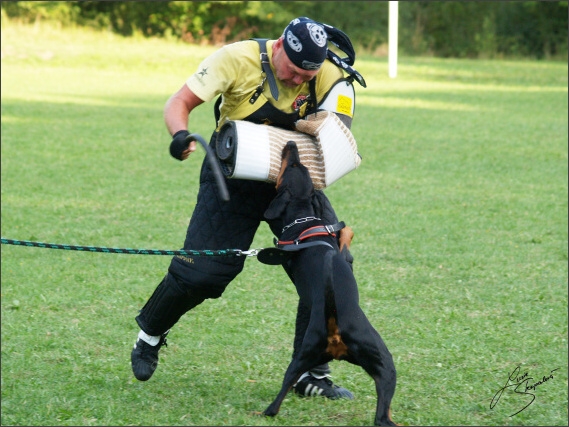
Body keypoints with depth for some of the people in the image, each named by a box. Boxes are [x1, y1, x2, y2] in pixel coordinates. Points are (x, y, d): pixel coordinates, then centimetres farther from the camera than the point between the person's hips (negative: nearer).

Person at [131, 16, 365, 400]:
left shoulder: (330, 77, -15)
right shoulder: (239, 59, -22)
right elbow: (180, 102, -20)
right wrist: (181, 134, -42)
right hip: (235, 177, -3)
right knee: (200, 272, -6)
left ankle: (312, 374, 1)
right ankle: (149, 335, 26)